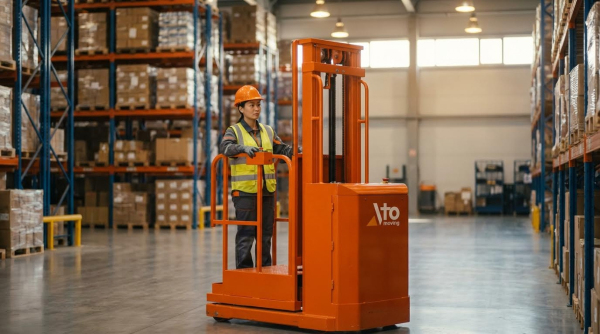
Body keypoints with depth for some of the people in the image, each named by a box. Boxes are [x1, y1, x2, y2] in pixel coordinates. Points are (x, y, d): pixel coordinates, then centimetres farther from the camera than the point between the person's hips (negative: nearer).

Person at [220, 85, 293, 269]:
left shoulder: (268, 131, 16)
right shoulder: (234, 131, 0)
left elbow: (282, 149, 12)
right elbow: (225, 147, -18)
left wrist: (294, 150, -9)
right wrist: (243, 147, -36)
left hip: (267, 191, 5)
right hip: (244, 191, -5)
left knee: (265, 235, 11)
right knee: (245, 236, -3)